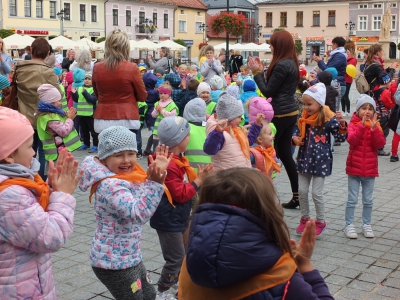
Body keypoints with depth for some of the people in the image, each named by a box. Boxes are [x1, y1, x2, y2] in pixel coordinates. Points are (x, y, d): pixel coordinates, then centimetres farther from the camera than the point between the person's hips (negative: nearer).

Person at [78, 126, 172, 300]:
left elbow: (143, 198, 13)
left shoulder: (126, 175, 1)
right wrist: (154, 182, -50)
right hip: (114, 263, -10)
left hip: (129, 257, 10)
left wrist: (158, 173, -2)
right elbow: (139, 213, -39)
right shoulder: (110, 185, -27)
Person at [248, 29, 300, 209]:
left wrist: (257, 72, -7)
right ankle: (296, 196, 16)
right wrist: (261, 71, 11)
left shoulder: (281, 65, -18)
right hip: (290, 113, 10)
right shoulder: (291, 63, 13)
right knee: (285, 154, 12)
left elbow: (268, 91, -16)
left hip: (280, 114, -10)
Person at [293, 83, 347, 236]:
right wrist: (295, 138, -7)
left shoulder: (328, 118, -15)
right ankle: (305, 219, 29)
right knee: (302, 191, 11)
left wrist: (342, 123, -32)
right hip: (304, 159, 6)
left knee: (316, 193, 0)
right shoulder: (304, 117, 1)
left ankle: (320, 222, 20)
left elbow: (341, 137, -15)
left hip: (320, 161, -5)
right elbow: (297, 131, 15)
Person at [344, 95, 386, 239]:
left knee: (368, 200, 11)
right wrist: (362, 125, -29)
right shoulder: (353, 124, -4)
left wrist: (374, 128, -21)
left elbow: (380, 144, -10)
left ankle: (366, 224, 23)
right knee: (352, 199, 3)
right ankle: (349, 225, 12)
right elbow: (352, 140, -23)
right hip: (354, 167, -3)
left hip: (370, 169, 3)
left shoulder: (376, 125, 4)